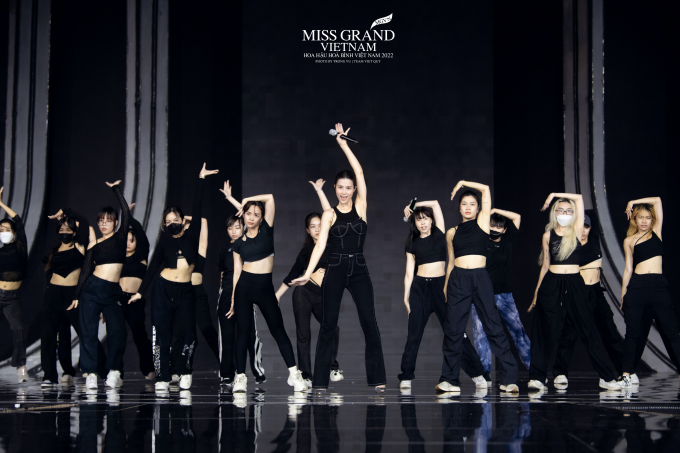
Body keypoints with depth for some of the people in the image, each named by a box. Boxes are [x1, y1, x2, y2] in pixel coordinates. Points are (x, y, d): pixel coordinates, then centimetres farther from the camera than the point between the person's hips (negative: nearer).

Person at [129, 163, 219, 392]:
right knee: (162, 334, -2)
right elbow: (153, 267, 11)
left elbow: (197, 210, 1)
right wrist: (140, 291, 9)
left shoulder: (192, 235, 6)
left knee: (187, 332, -9)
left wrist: (201, 180, -1)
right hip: (164, 289, 1)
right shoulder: (164, 242, 8)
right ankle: (162, 378, 0)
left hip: (186, 290, 0)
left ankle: (185, 373, 9)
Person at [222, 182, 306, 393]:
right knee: (243, 331, -1)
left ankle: (294, 374, -2)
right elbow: (237, 270, 10)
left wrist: (245, 200, 9)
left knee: (278, 330, -2)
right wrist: (233, 299, 7)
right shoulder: (238, 243, 9)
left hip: (265, 287, -1)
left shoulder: (266, 231, 6)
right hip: (244, 287, 1)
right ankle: (240, 377, 3)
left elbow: (270, 198, 1)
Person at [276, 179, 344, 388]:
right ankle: (305, 376, 2)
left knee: (332, 328, -20)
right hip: (304, 292, 1)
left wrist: (319, 190, 0)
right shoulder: (306, 250, 10)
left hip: (323, 294, -1)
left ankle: (332, 366, -4)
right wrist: (278, 294, 13)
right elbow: (293, 273, 16)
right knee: (303, 334, -3)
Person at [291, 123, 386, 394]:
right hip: (335, 271, -1)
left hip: (359, 270, 1)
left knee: (369, 324, -4)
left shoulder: (360, 207, 6)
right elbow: (320, 244, -7)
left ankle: (377, 379, 0)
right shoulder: (329, 214, 3)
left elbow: (359, 172, 0)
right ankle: (320, 382, 4)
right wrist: (308, 273, -18)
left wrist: (343, 143, 3)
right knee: (328, 325, 1)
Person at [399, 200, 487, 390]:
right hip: (419, 287, 1)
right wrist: (406, 296, 3)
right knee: (414, 334, 0)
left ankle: (477, 374, 0)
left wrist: (413, 205, 13)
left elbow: (435, 203, 3)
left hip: (440, 285, -1)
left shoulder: (439, 235, 7)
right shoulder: (413, 243, 11)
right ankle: (406, 377, 6)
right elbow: (409, 273, 9)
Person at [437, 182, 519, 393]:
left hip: (480, 278, -2)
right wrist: (444, 288, 15)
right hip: (457, 280, 2)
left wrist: (463, 183, 14)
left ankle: (509, 378, -3)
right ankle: (450, 380, 7)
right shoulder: (452, 233, 14)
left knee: (493, 327, -5)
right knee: (453, 329, 1)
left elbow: (486, 189, 3)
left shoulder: (482, 222, 7)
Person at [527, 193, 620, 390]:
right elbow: (545, 265, 12)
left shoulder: (576, 230, 5)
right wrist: (537, 291, 12)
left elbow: (579, 198, -1)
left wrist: (554, 195, 6)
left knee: (588, 329, 1)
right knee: (547, 331, -1)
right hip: (551, 285, 0)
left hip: (574, 284, 0)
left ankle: (606, 377, 3)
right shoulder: (548, 235, 7)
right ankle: (538, 376, 3)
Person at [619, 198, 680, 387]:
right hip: (637, 286, 0)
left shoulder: (656, 232, 13)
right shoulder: (629, 240, 12)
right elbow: (628, 268, 11)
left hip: (659, 286, 0)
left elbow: (657, 200, 11)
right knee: (632, 333, 1)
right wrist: (622, 294, 7)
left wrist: (633, 202, 16)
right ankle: (627, 375, 5)